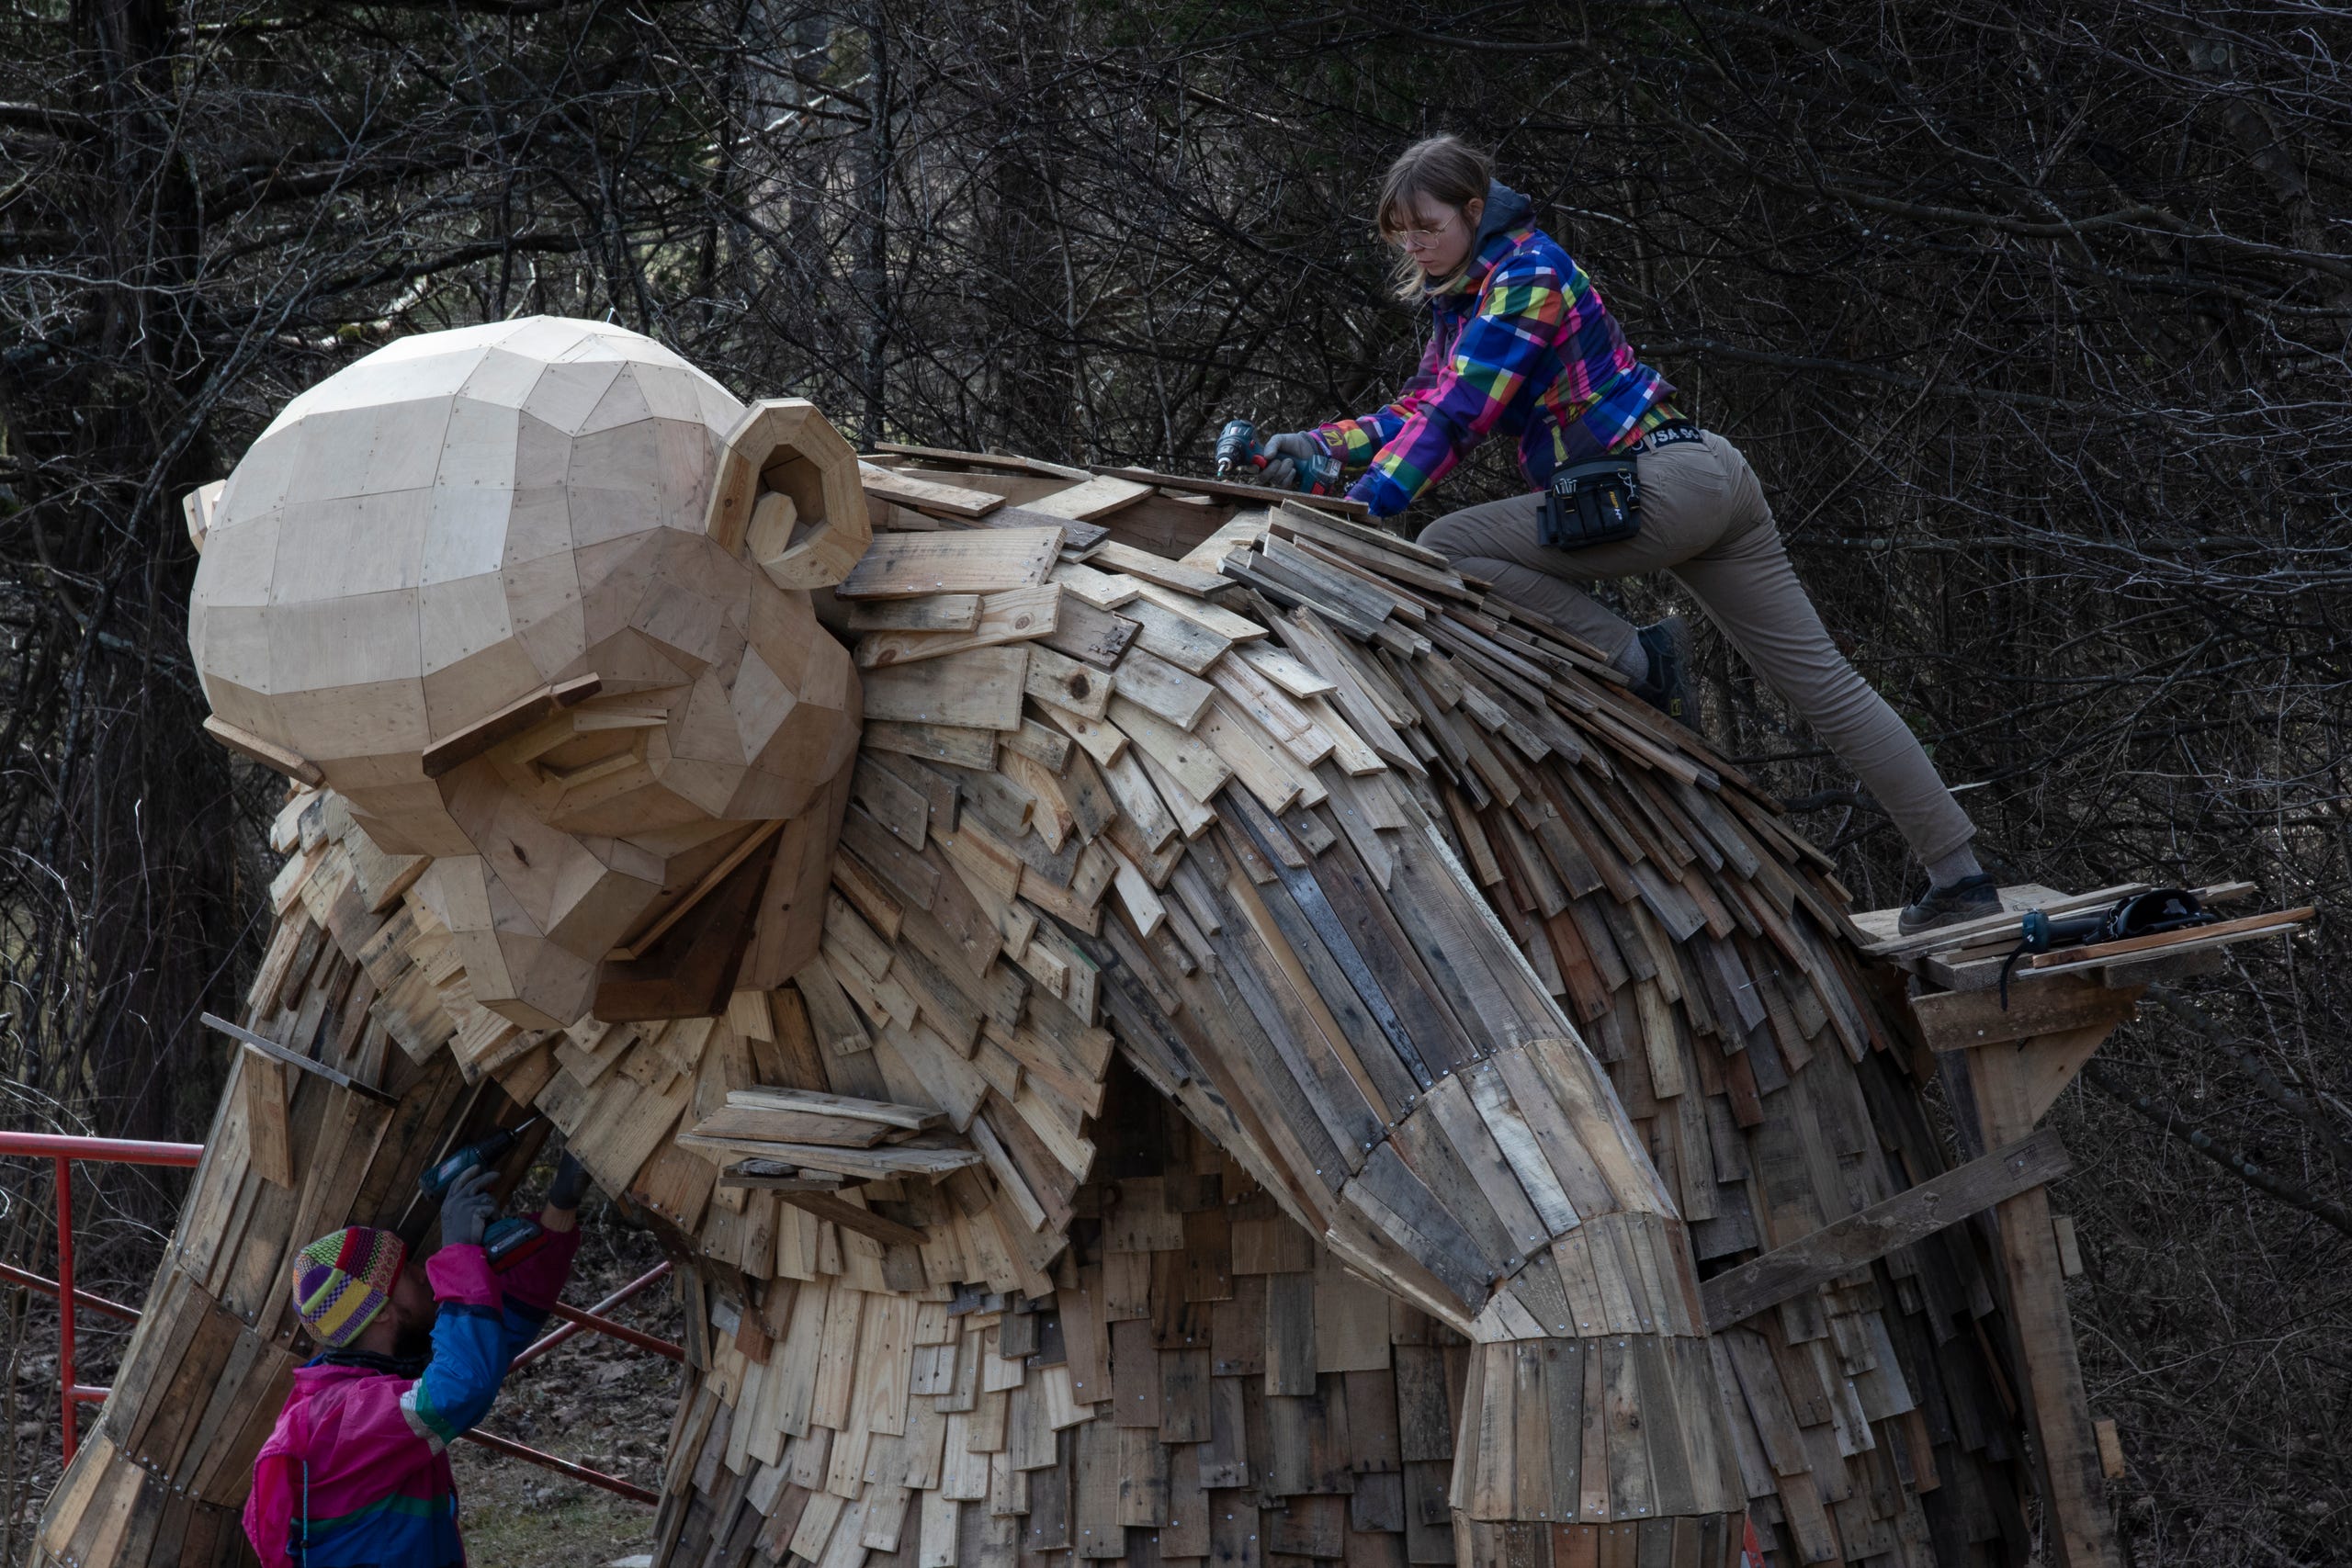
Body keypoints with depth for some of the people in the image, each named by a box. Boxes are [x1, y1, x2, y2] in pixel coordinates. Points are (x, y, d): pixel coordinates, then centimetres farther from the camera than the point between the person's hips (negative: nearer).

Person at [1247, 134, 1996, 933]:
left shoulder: (1525, 276, -11)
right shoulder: (1461, 293, 17)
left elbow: (1458, 414, -20)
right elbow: (1423, 407, 18)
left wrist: (1361, 508, -25)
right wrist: (1320, 444, 5)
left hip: (1662, 485, -10)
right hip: (1714, 480, 10)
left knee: (1447, 549, -13)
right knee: (1822, 680, 7)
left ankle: (1638, 659, -11)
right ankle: (1960, 875, 8)